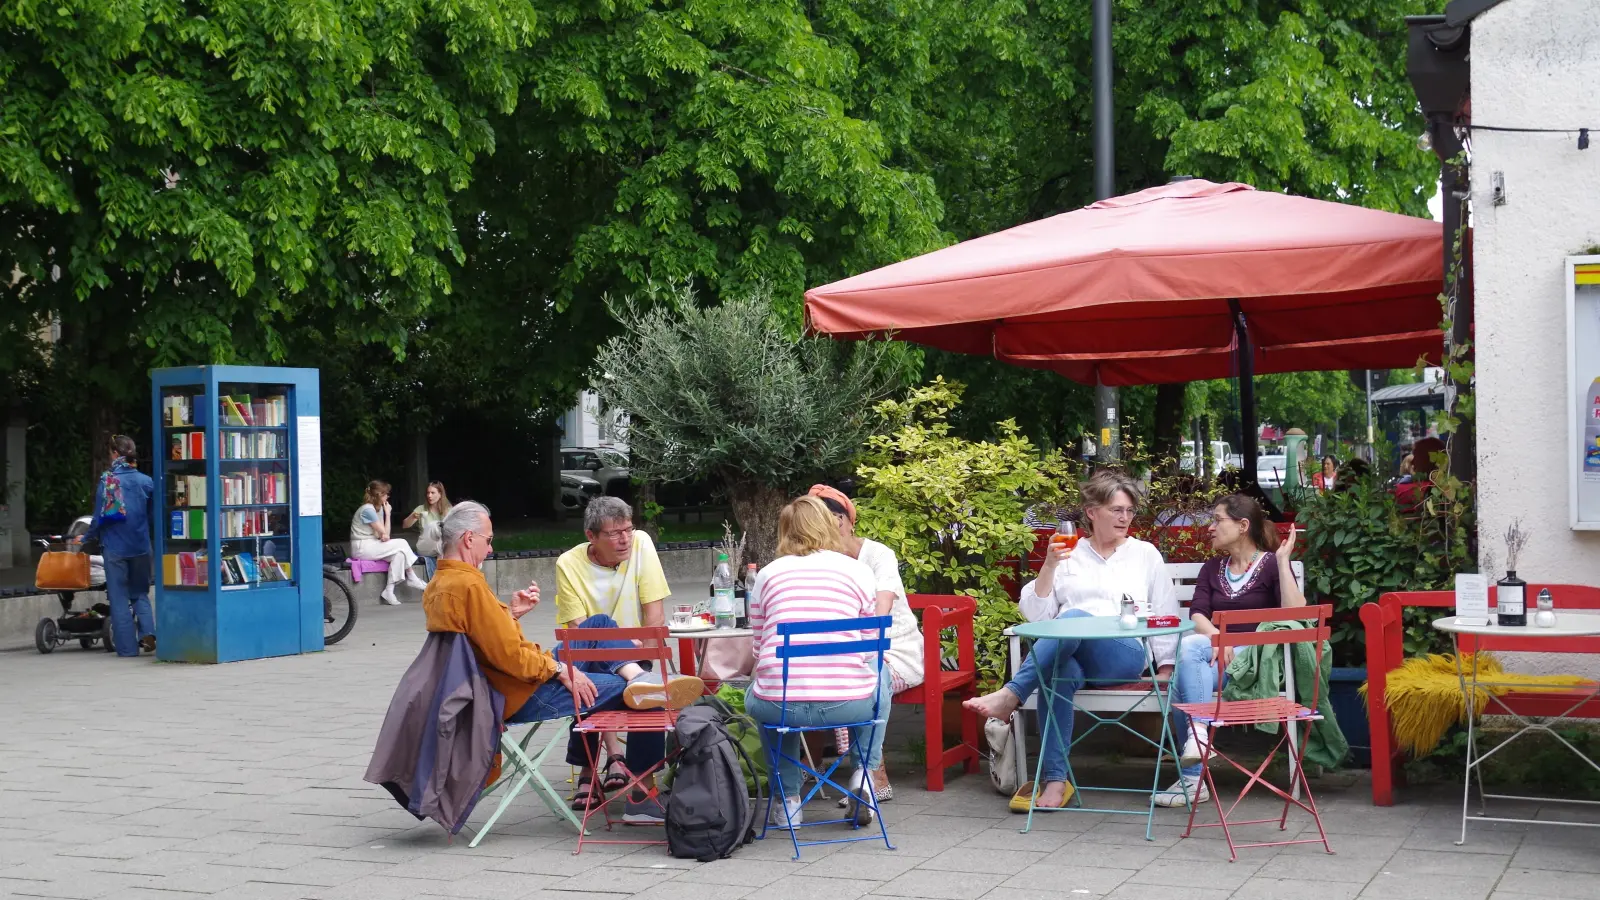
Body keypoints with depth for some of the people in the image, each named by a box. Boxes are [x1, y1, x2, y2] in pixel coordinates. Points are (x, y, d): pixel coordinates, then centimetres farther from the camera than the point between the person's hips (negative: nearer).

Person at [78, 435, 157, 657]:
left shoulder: (107, 481, -8)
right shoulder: (146, 481, -2)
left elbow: (100, 516, -6)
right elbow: (153, 517, 5)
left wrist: (87, 537, 11)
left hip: (114, 547, -2)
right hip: (140, 546, 2)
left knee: (119, 597, 6)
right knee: (140, 593, 16)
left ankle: (127, 647, 4)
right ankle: (147, 632, -6)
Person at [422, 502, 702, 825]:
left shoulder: (436, 587, 8)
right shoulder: (468, 585, -24)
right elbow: (509, 655, -26)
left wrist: (510, 613, 10)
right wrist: (561, 670, -15)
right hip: (524, 697, -11)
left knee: (599, 625, 13)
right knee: (646, 699, -7)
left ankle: (638, 678, -11)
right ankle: (642, 796, -1)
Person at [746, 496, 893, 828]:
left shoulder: (768, 574, 10)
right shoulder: (859, 571, 8)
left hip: (779, 706, 0)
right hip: (850, 703, 0)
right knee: (881, 675, 34)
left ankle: (788, 799, 31)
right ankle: (863, 773, 23)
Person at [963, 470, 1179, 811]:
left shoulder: (1146, 554, 18)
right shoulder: (1069, 555, 18)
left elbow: (1166, 614, 17)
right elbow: (1036, 614, 10)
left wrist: (1166, 667, 7)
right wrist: (1049, 566, -3)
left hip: (1126, 655, -1)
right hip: (1072, 656, 1)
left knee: (1074, 618, -35)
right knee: (1060, 672, -38)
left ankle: (1010, 695, -39)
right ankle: (1055, 779, -39)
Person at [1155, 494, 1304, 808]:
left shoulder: (1271, 564, 7)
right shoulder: (1213, 568, 22)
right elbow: (1197, 615, 6)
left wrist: (1283, 560, -14)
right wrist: (1217, 638, -16)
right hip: (1216, 658, 4)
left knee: (1190, 646, -32)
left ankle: (1197, 734, -36)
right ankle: (1192, 780, -29)